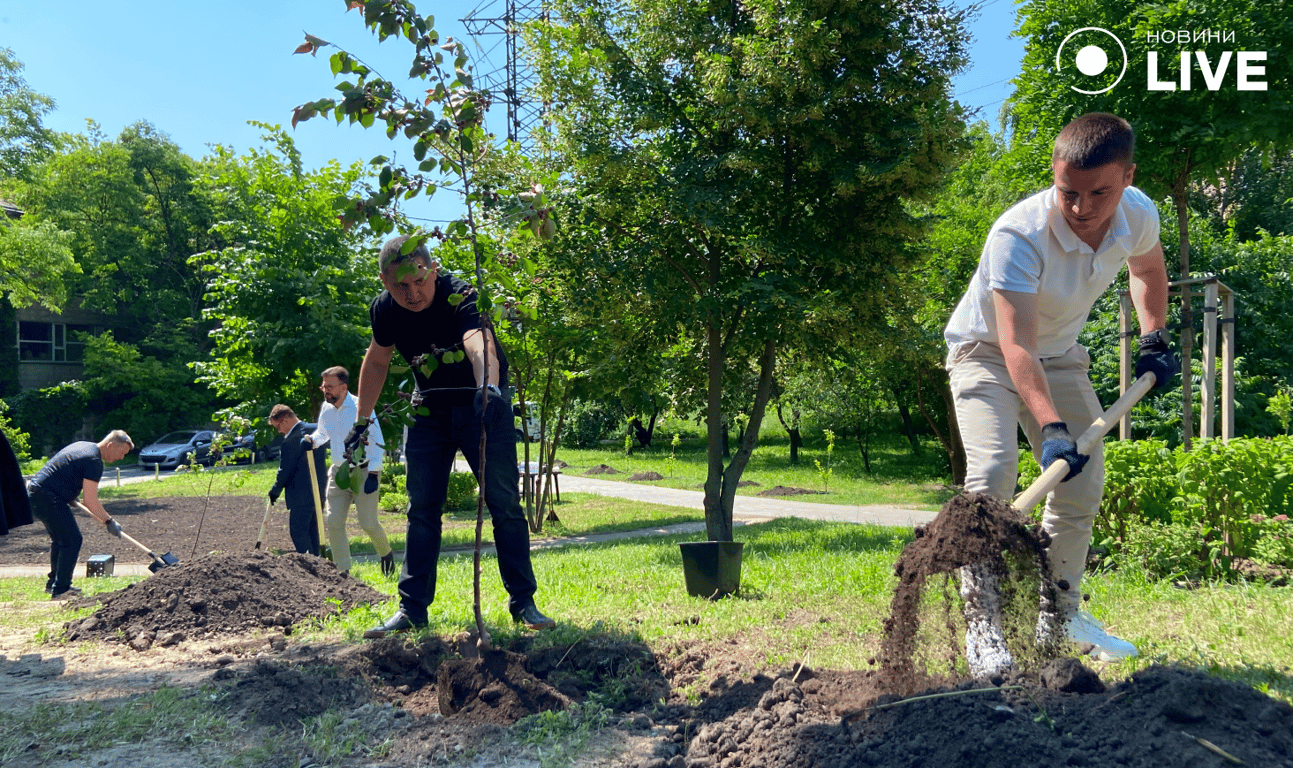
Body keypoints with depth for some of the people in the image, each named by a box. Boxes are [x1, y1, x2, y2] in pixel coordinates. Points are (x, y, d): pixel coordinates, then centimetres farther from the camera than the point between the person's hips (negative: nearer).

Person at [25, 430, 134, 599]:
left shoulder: (83, 445, 14)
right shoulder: (94, 461, -17)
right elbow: (91, 501, -18)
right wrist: (109, 521, -8)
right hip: (47, 498, -11)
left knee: (59, 538, 22)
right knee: (72, 540, -6)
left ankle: (53, 583, 32)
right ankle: (60, 590, -4)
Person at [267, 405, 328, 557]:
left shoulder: (291, 439, -16)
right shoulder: (314, 429, 7)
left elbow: (285, 469, -11)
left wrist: (275, 490, -1)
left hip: (301, 495, -9)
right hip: (318, 492, 9)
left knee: (297, 530, -2)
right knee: (312, 530, 16)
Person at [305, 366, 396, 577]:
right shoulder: (326, 408, 4)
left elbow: (377, 442, -13)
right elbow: (322, 433, 23)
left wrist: (373, 473, -19)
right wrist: (312, 439, -2)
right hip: (339, 472, 6)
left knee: (368, 524, -5)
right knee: (333, 522, -1)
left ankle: (386, 554, 26)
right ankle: (343, 571, 12)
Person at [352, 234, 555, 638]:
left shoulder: (461, 296, -29)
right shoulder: (384, 310, -11)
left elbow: (480, 343, -50)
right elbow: (376, 361, 8)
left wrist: (487, 388, -70)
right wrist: (362, 420, 10)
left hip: (482, 404, -4)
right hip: (430, 411, 4)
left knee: (504, 505, -5)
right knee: (421, 510, 4)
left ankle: (523, 601, 6)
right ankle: (412, 608, 13)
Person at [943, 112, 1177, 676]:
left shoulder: (1139, 215, -15)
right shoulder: (1017, 235, -35)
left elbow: (1146, 268, 12)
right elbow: (1016, 344, -42)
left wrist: (1154, 339, 0)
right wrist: (1050, 427, -52)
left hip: (1061, 354, 6)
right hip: (987, 351, -6)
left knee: (1084, 482, 6)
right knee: (992, 471, -24)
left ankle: (1059, 614, 23)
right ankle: (982, 627, -16)